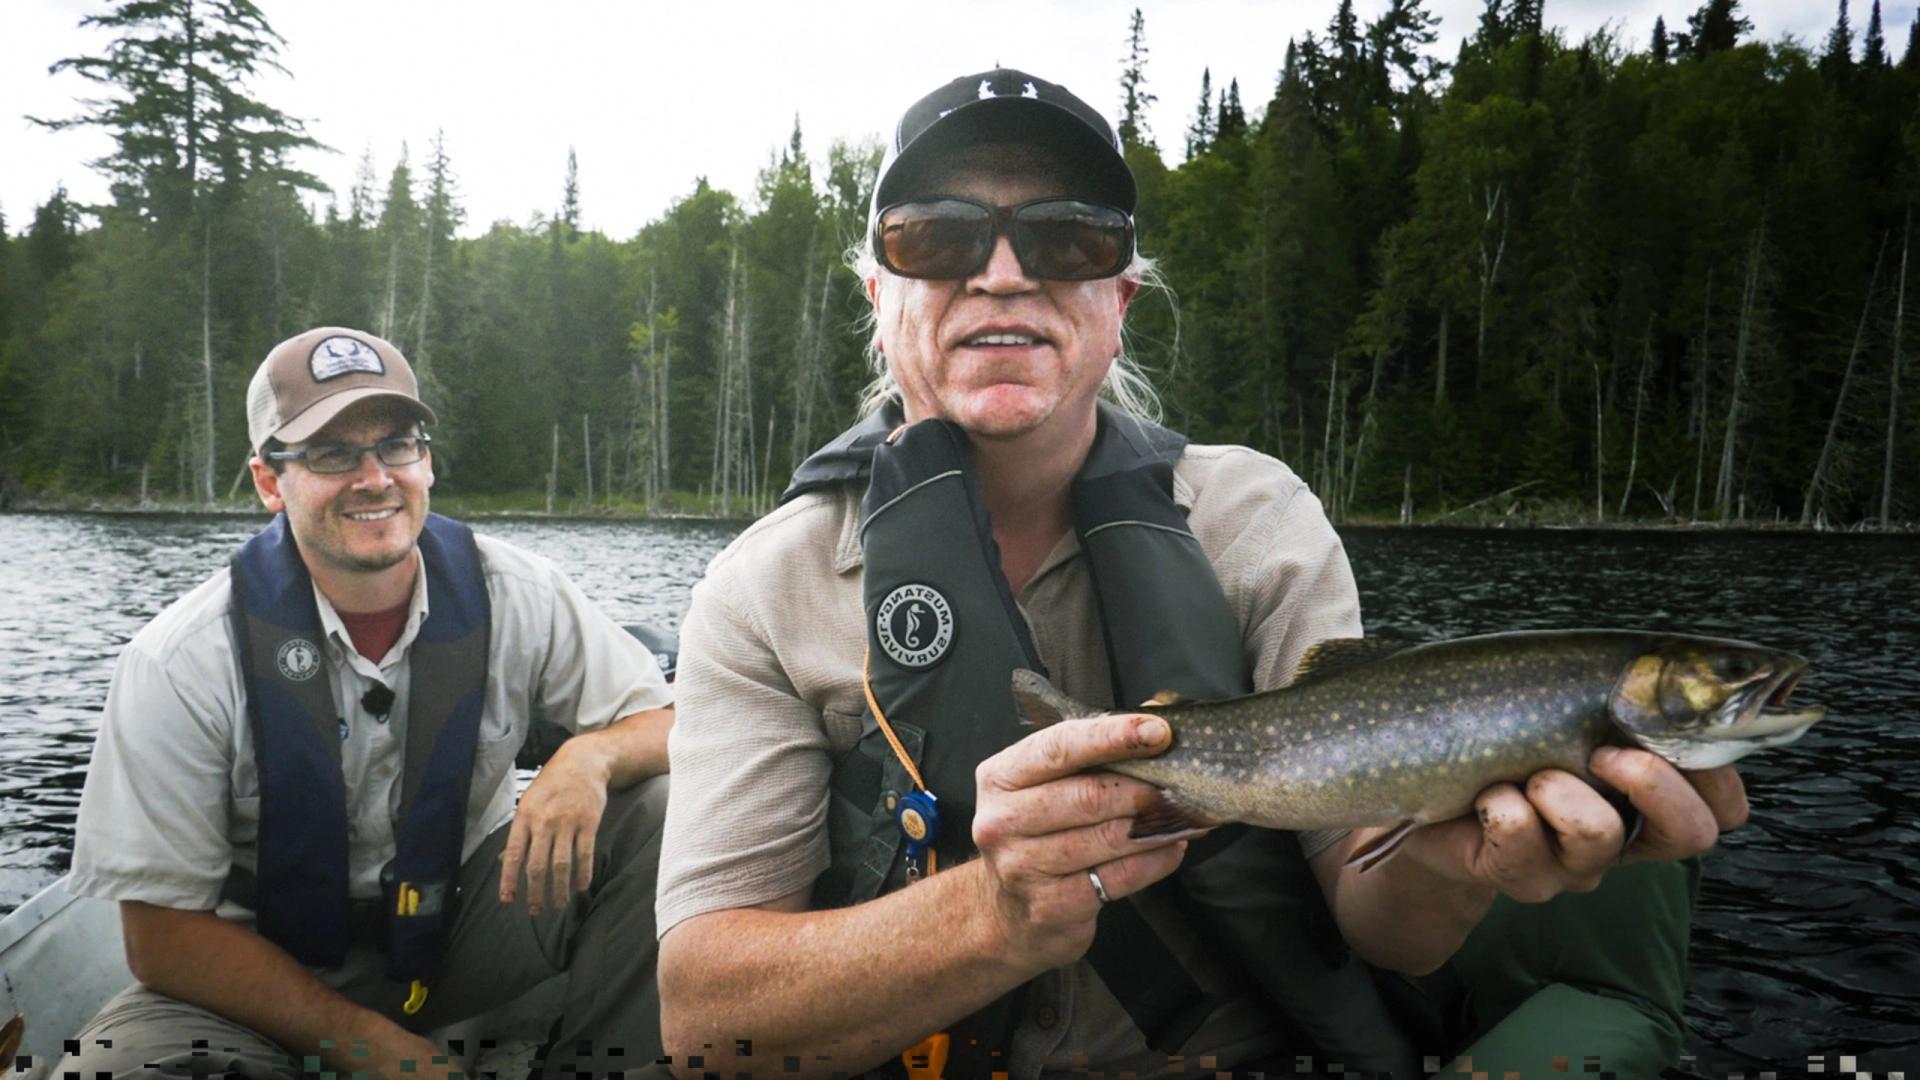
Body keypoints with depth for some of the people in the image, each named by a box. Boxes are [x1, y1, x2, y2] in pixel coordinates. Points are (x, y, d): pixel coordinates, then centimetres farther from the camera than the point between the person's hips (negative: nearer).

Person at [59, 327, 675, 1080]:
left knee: (656, 813, -21)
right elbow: (163, 937, -13)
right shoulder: (181, 662, -16)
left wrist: (591, 756, -32)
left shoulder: (515, 599, -12)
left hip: (466, 925, 2)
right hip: (266, 974, -1)